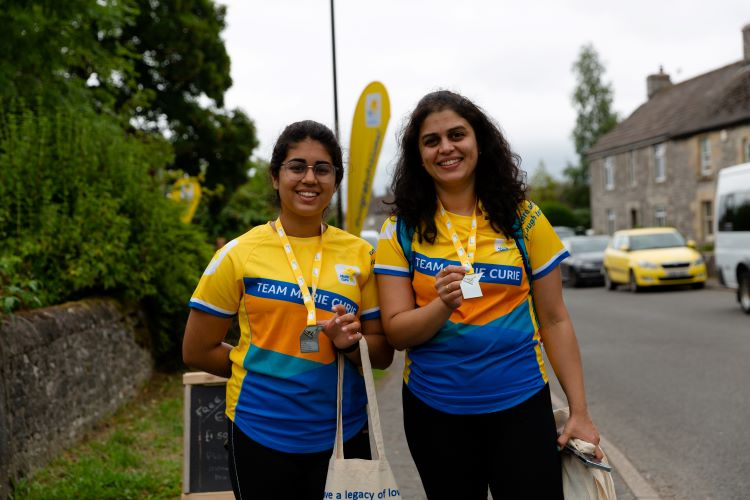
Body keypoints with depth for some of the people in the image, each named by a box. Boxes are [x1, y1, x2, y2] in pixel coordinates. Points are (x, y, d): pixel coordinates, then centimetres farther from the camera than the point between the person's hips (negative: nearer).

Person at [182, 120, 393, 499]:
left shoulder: (360, 254, 0)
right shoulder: (239, 254, -6)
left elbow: (382, 352, 3)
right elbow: (197, 351, -1)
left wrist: (350, 344, -16)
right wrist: (265, 369, 1)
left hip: (344, 434, 2)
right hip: (261, 435, -2)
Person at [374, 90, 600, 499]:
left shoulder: (523, 219, -1)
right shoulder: (401, 230, -2)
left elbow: (554, 320, 3)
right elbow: (396, 332, -5)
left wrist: (580, 411, 2)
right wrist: (443, 306, -24)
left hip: (520, 405, 0)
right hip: (434, 411, 0)